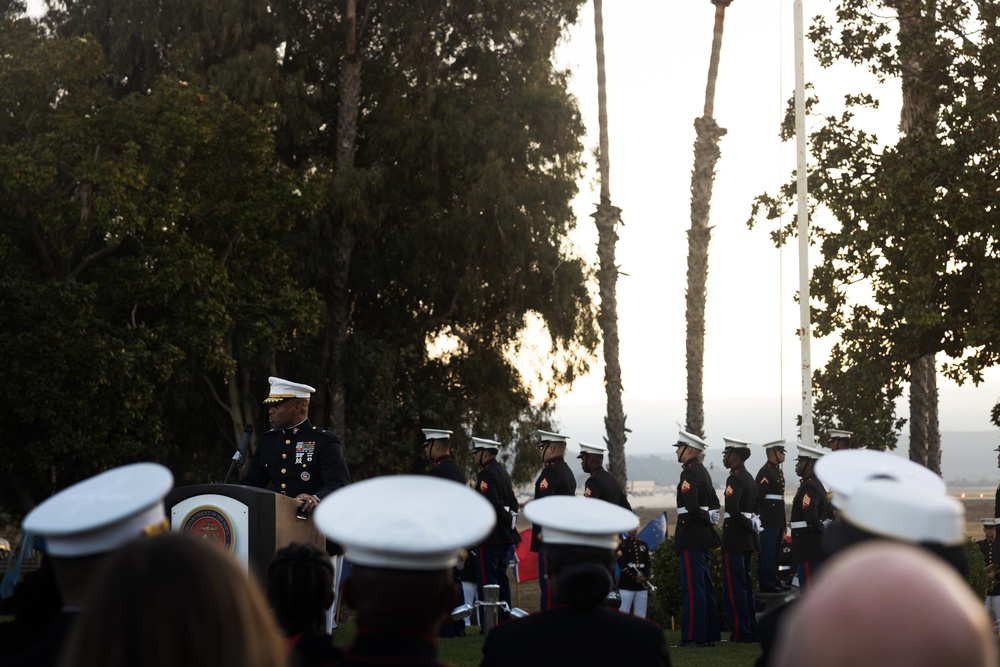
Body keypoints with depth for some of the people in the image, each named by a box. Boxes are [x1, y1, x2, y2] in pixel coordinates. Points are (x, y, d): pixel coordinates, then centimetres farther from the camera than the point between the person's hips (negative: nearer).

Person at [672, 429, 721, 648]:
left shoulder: (690, 473, -15)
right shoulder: (702, 471, 16)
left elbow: (691, 507, -25)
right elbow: (714, 503, 23)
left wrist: (705, 519, -9)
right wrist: (710, 518, 11)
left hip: (691, 537, -10)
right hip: (703, 536, 10)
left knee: (692, 587, -8)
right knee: (705, 586, 12)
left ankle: (693, 636, -8)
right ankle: (709, 634, 17)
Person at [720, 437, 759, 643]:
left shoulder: (735, 479, -15)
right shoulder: (750, 478, 15)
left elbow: (733, 510, -27)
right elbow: (755, 508, 18)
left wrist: (749, 524, -15)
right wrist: (752, 523, 9)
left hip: (734, 538, -9)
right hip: (748, 539, 9)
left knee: (734, 587, -6)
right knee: (745, 586, 13)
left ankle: (740, 633, -6)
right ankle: (751, 631, 16)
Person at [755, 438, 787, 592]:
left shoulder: (777, 471, 16)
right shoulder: (765, 471, -14)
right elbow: (757, 496, -19)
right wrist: (759, 518, -20)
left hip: (778, 521, 10)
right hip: (769, 520, -10)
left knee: (775, 552, 14)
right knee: (767, 552, -4)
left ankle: (774, 581, 21)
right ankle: (766, 584, -1)